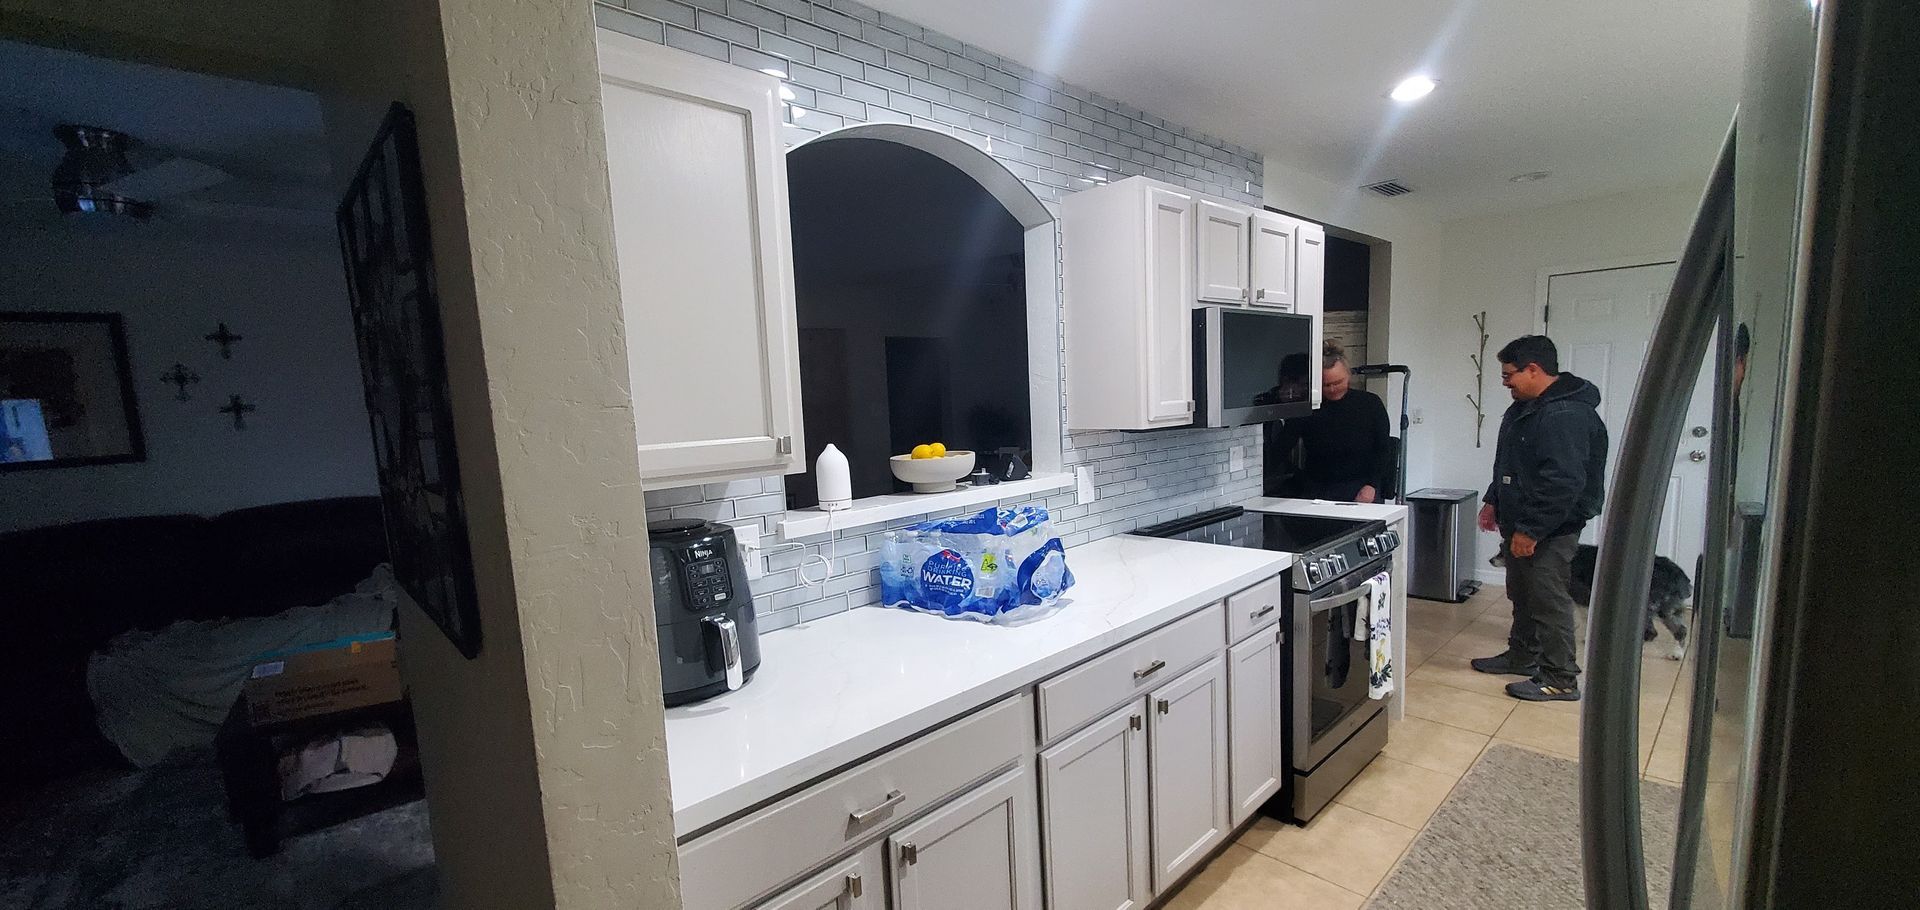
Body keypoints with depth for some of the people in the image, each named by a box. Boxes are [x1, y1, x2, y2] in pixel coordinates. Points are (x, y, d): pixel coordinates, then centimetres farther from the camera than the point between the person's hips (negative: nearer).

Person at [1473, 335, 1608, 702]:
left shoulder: (1566, 415, -22)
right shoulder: (1525, 407, 12)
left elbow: (1563, 483, -28)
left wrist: (1531, 530, -25)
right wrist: (1494, 501, 17)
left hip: (1550, 531, -11)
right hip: (1520, 524, 11)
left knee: (1549, 601, -2)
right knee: (1522, 595, 21)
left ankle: (1560, 679, 10)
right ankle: (1522, 656, 35)